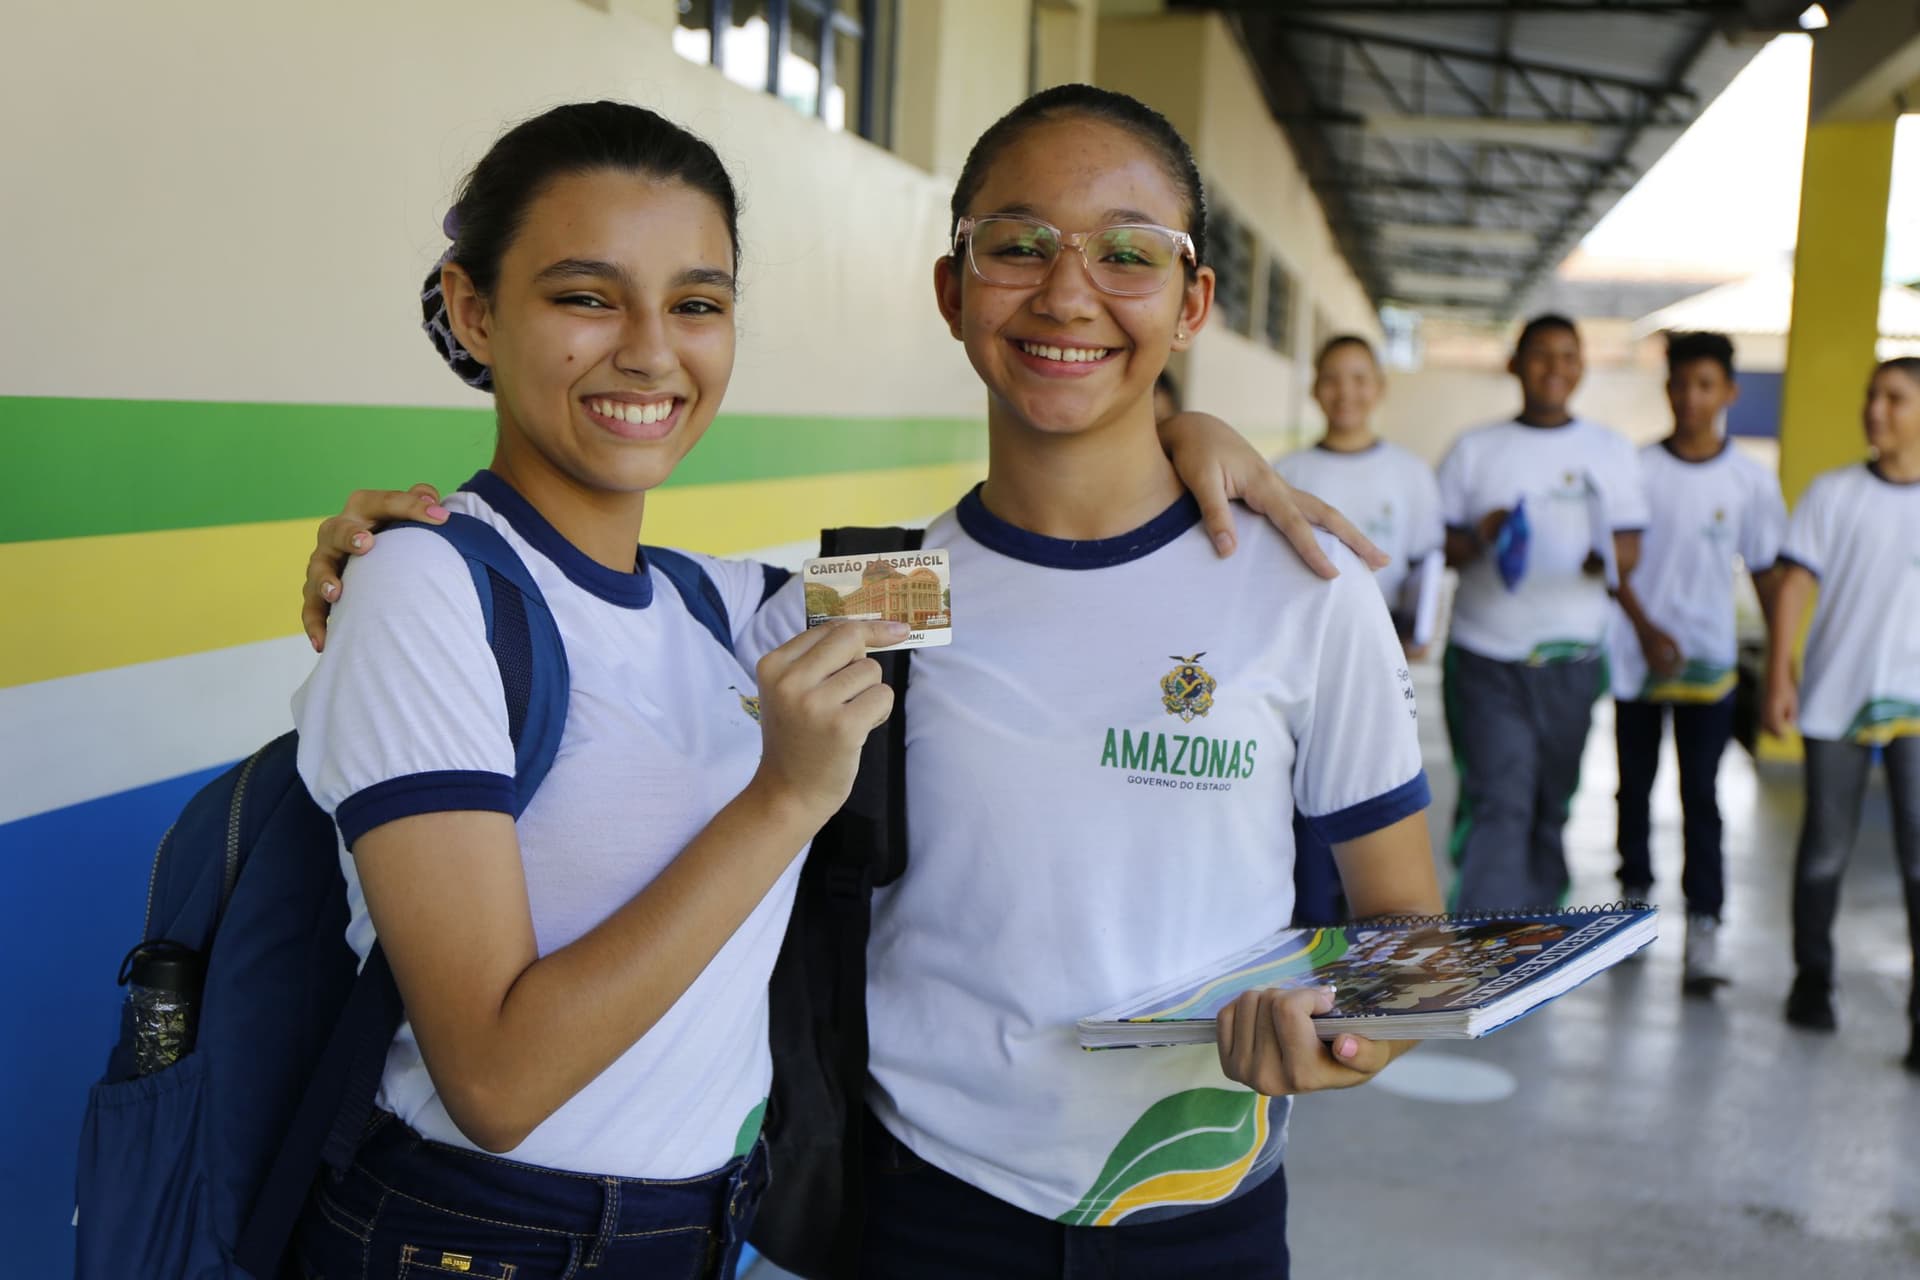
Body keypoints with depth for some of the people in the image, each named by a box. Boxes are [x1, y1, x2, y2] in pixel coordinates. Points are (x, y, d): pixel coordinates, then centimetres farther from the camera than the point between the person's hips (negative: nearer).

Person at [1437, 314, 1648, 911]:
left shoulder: (1610, 452, 9)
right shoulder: (1473, 451, 6)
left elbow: (1631, 546, 5)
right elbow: (1438, 547, 5)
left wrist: (1607, 558, -20)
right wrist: (1481, 538, -18)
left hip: (1570, 660, 2)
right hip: (1484, 659, -2)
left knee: (1552, 805, 9)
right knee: (1498, 805, -10)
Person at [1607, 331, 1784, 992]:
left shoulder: (1750, 480, 1)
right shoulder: (1636, 469, -1)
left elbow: (1767, 571, 6)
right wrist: (1646, 629, -12)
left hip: (1707, 663, -1)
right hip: (1635, 657, 1)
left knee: (1700, 798, -6)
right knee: (1635, 785, 12)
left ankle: (1703, 932, -7)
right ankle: (1635, 896, 30)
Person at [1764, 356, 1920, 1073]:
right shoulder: (1833, 494, 3)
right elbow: (1794, 584, 0)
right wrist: (1778, 676, -8)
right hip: (1836, 694, 0)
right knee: (1825, 849, 10)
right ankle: (1811, 980, 27)